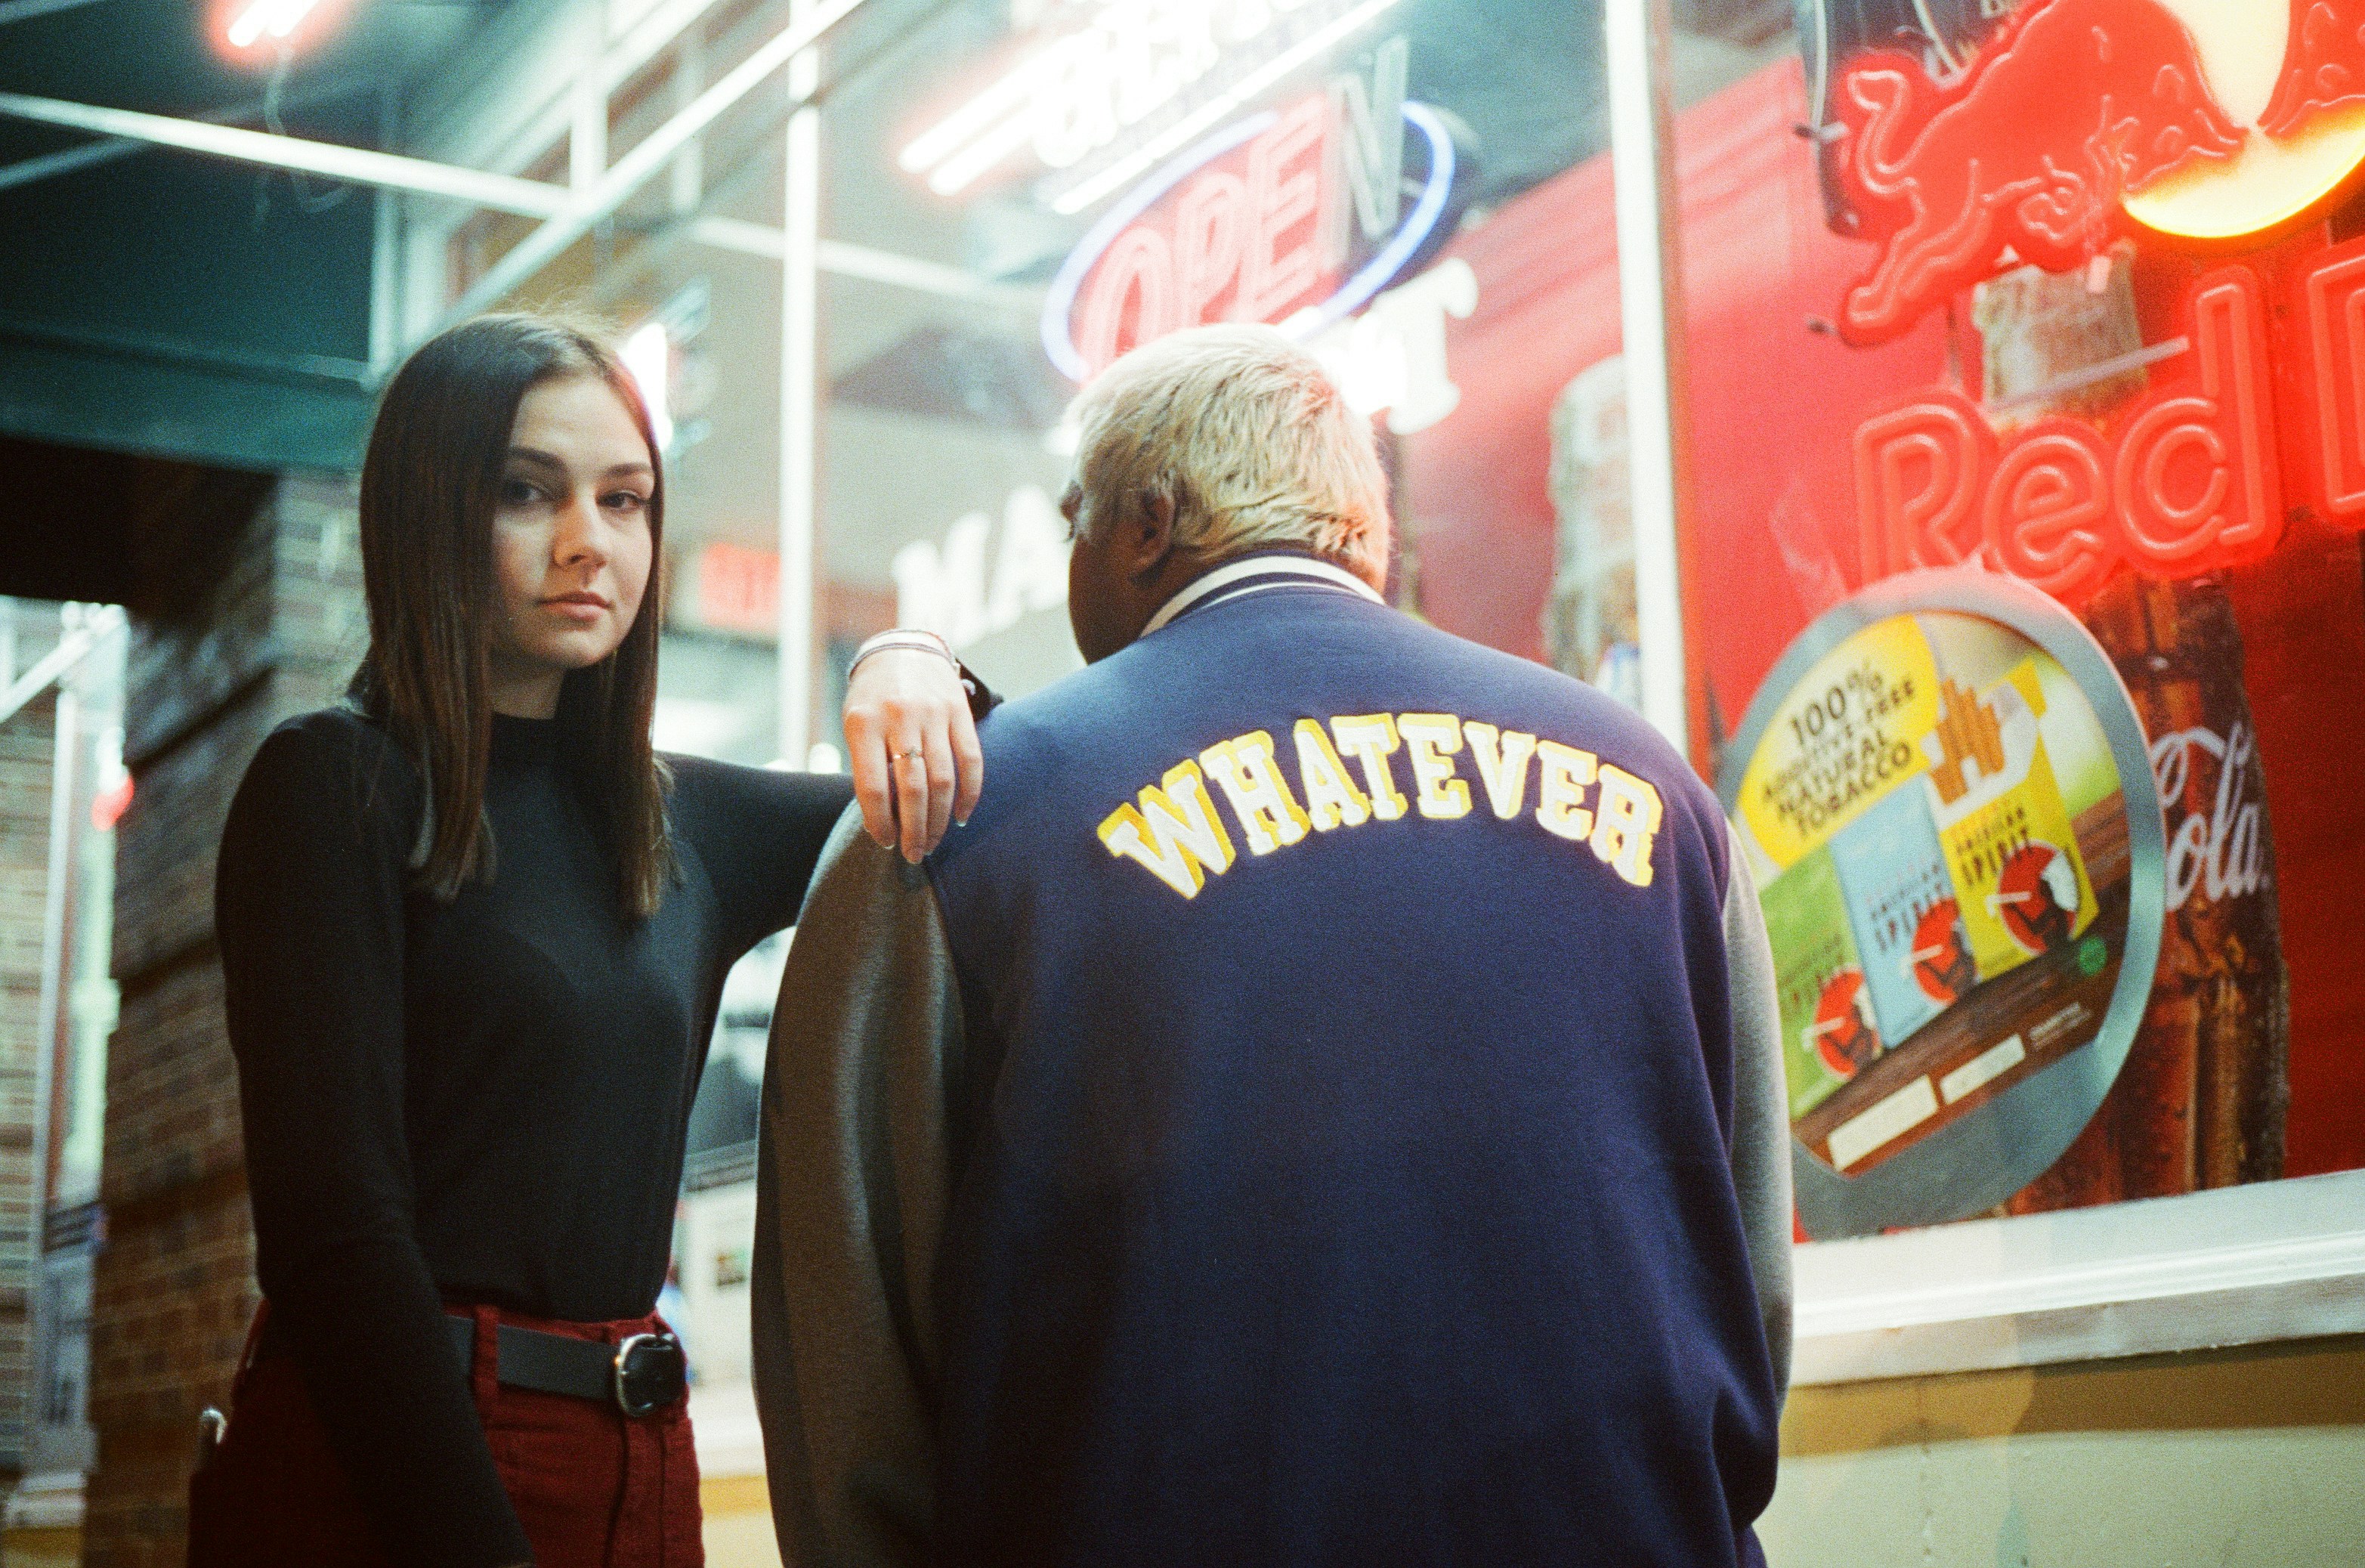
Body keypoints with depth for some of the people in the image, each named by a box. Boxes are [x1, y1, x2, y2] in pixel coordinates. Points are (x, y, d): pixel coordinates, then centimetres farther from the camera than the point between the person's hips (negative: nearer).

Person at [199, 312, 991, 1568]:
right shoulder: (339, 788, -7)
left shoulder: (680, 821, 10)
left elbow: (974, 810, 18)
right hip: (385, 1466, -6)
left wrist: (909, 665, -3)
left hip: (636, 1460, 6)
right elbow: (334, 1227, -15)